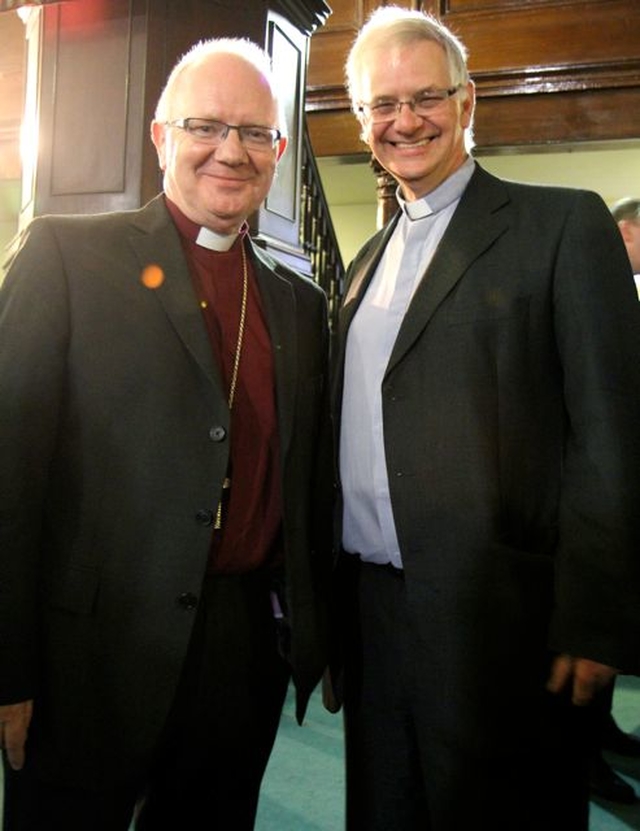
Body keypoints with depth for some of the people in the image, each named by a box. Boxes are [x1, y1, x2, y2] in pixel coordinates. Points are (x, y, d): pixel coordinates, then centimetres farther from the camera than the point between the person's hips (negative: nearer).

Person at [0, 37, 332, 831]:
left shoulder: (300, 301, 9)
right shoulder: (67, 253, -5)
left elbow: (311, 483, 11)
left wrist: (318, 640, 12)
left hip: (251, 649, 5)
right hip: (100, 648, -4)